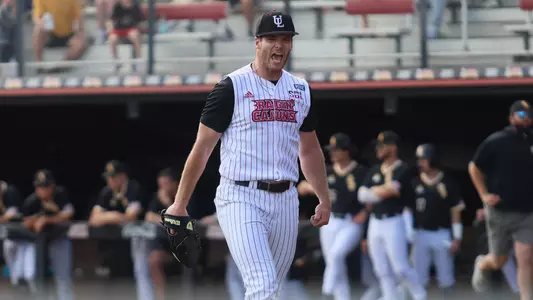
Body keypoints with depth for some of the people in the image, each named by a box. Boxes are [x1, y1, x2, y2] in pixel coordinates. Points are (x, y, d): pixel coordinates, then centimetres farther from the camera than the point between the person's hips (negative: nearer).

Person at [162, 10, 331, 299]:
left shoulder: (300, 89, 12)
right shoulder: (232, 87, -4)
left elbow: (310, 150, 23)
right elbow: (202, 147, -3)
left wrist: (324, 199, 19)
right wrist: (179, 204, -5)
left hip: (285, 200, 6)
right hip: (241, 198, -6)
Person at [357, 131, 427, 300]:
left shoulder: (403, 170, -7)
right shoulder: (374, 171, 14)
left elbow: (391, 189, -20)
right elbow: (362, 195, 7)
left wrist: (374, 191, -3)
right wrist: (383, 192, -6)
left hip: (394, 222, -7)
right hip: (375, 222, 7)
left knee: (401, 268, -11)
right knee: (382, 270, 6)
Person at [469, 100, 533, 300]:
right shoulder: (495, 142, -6)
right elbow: (474, 168, 4)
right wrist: (484, 195, -4)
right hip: (500, 211, -1)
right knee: (499, 261, 11)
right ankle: (482, 266, 46)